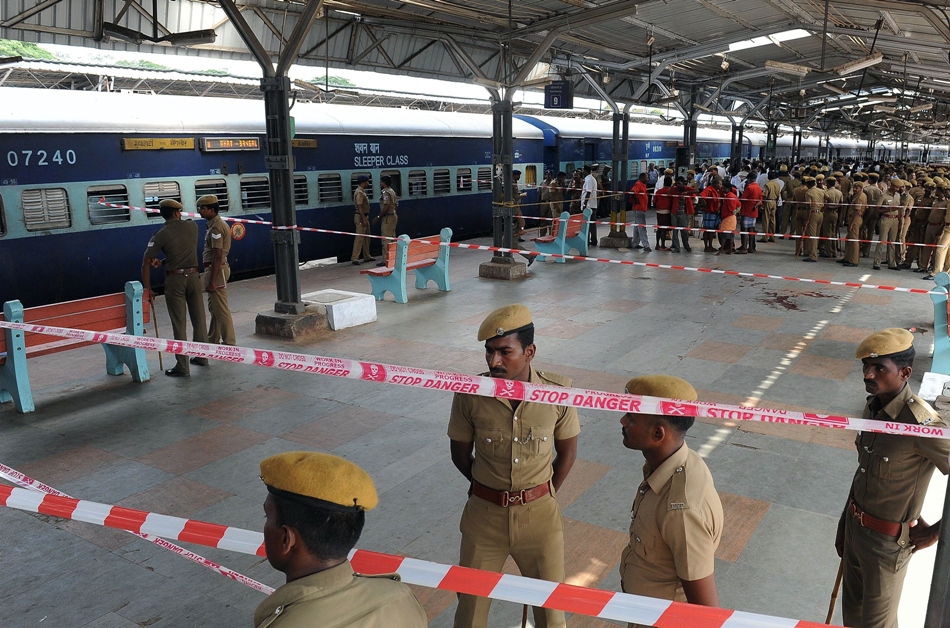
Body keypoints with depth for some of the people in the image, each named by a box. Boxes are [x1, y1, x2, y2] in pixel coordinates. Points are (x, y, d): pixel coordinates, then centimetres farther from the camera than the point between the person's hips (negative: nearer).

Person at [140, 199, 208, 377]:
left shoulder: (160, 235, -6)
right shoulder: (192, 226, 3)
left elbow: (146, 263, -8)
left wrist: (147, 287, -1)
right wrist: (164, 261, 6)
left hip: (175, 279, -3)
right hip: (194, 276, 3)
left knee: (179, 324, 0)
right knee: (199, 319, 15)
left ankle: (182, 367, 2)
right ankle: (202, 357, 27)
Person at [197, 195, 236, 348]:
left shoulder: (216, 227, -18)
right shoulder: (215, 224, 15)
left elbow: (217, 256, -22)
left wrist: (212, 281, -23)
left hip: (217, 270, -11)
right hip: (214, 268, 11)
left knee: (220, 309, -5)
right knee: (213, 307, 18)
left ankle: (229, 344, 3)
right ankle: (213, 341, 29)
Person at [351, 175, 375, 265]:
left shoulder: (362, 191, 15)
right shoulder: (359, 192, -17)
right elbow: (359, 206, -24)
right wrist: (364, 219, -28)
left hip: (364, 216, 11)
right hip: (360, 217, -11)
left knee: (366, 237, 15)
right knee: (359, 237, -11)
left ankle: (367, 256, 24)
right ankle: (355, 258, -10)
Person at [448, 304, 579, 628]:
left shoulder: (557, 392, -16)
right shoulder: (470, 394, -16)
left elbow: (567, 451, 1)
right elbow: (460, 453, 1)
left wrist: (542, 496, 5)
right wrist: (492, 490, 7)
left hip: (540, 515, 0)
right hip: (484, 514, 0)